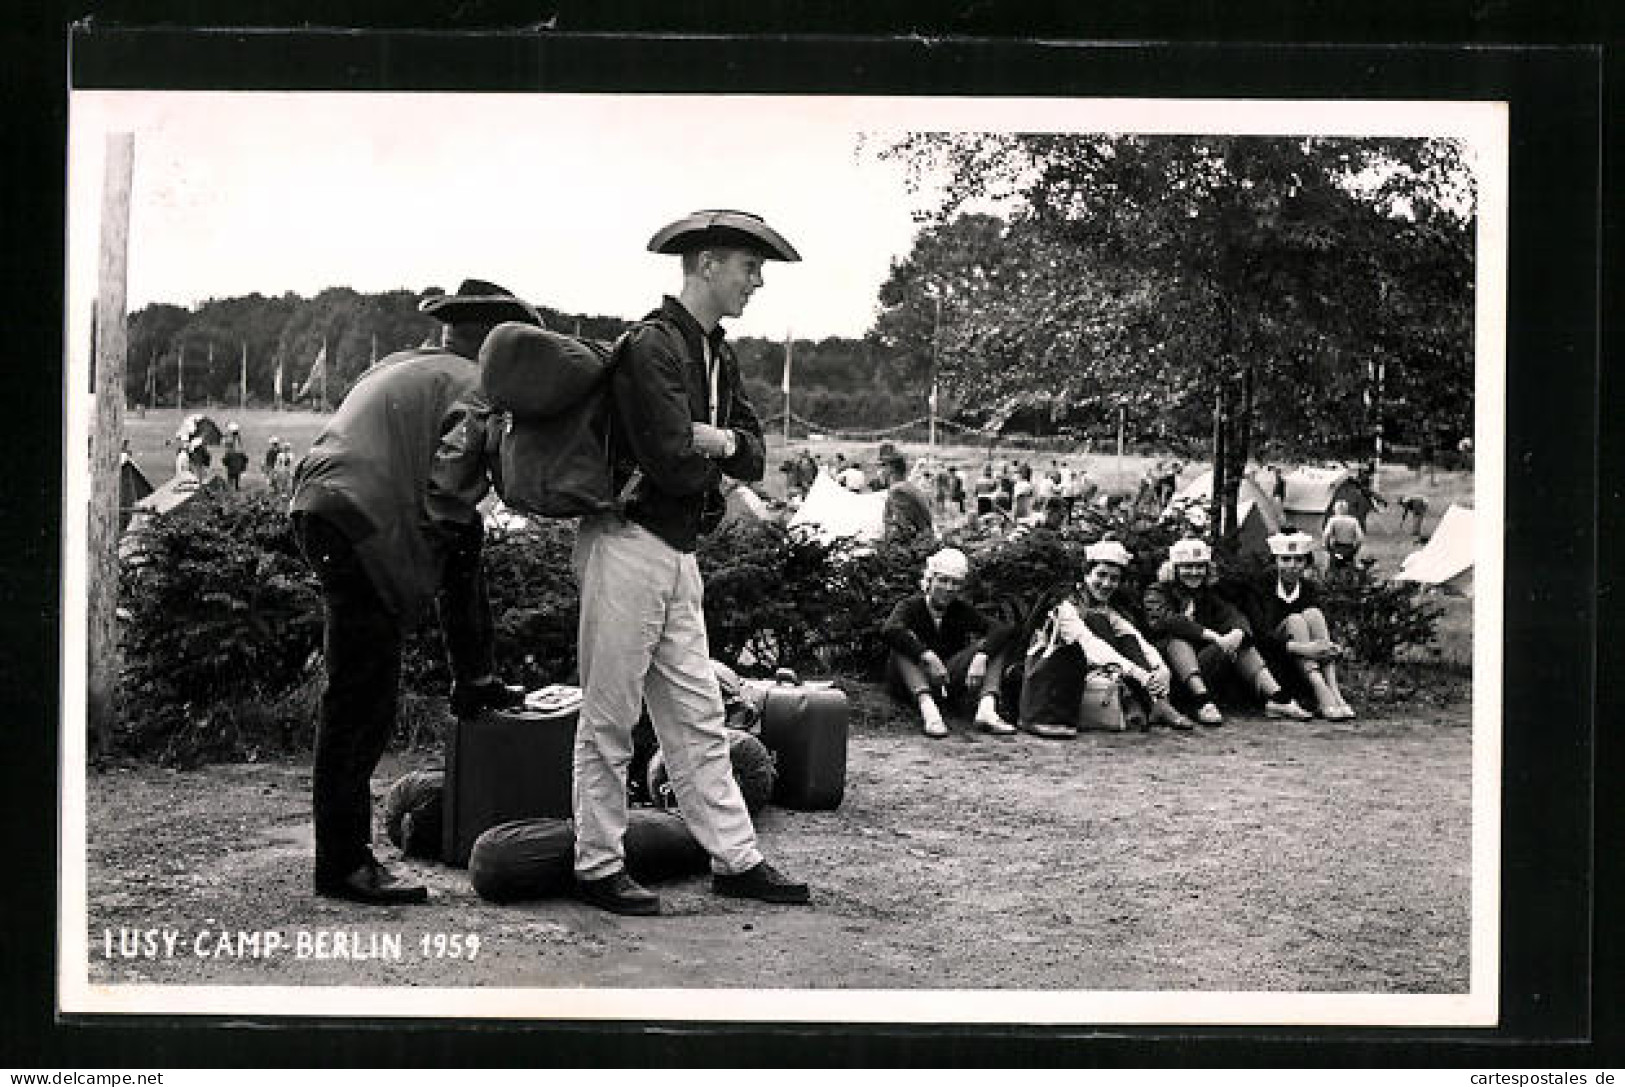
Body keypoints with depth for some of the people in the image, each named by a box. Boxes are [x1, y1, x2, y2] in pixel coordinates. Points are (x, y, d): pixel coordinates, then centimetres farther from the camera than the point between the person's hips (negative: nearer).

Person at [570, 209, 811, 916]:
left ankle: (735, 859, 17)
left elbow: (754, 457, 11)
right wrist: (714, 454, -2)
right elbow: (674, 463, -22)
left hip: (678, 552, 9)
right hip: (628, 544, -9)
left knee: (697, 716, 11)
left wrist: (720, 441, -10)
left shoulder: (718, 354, 14)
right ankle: (597, 866, 9)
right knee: (609, 717, 0)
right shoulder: (651, 345, -15)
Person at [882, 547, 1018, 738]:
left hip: (951, 683, 3)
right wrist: (928, 657, -39)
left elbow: (1005, 629, -12)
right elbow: (889, 631, -30)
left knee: (998, 639, -9)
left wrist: (980, 657, -30)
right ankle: (927, 708, -49)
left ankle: (987, 708, -32)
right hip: (913, 685, -3)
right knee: (901, 643, -29)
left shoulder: (962, 611, 4)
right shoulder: (911, 606, -5)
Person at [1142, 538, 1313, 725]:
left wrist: (1237, 632, -23)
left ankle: (1277, 699, -22)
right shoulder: (1157, 593, 3)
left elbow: (1232, 615, 3)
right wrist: (1213, 636, -28)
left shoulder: (1208, 594, 19)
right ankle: (1203, 703, -45)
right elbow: (1165, 620, -18)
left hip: (1205, 665, 5)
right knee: (1177, 638, -31)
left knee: (1242, 642, -10)